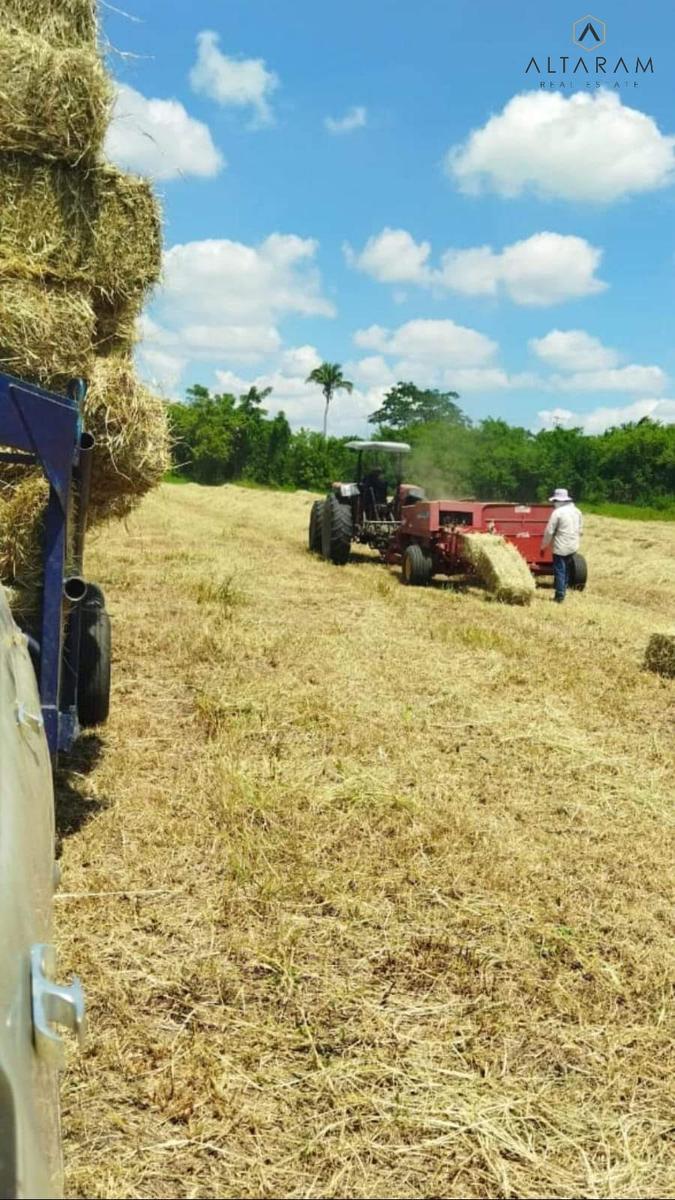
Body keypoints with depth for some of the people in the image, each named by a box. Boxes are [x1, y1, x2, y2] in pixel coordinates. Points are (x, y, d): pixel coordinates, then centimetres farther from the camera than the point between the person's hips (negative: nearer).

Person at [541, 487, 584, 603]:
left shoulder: (557, 512, -13)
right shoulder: (576, 511, 8)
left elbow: (549, 531, -12)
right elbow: (580, 530, 13)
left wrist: (543, 546, -2)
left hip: (560, 547, -7)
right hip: (573, 546, 7)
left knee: (559, 571, -1)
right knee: (566, 571, 18)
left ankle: (559, 596, -1)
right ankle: (563, 592, 24)